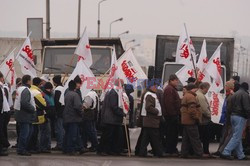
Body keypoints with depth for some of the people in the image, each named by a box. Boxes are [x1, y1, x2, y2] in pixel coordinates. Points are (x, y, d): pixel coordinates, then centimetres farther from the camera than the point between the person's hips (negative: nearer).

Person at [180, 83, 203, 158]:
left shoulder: (185, 96, 20)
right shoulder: (191, 97, -14)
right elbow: (192, 109, -23)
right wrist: (196, 118, -15)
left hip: (185, 121, 10)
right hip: (191, 121, -10)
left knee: (186, 138, 11)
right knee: (195, 138, -7)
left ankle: (184, 153, 11)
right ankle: (199, 153, -6)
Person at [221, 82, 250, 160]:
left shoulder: (234, 95, 15)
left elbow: (230, 107, 16)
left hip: (233, 116, 9)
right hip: (240, 117, -9)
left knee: (237, 137, 12)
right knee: (236, 137, -8)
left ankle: (240, 155, 14)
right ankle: (225, 153, -14)